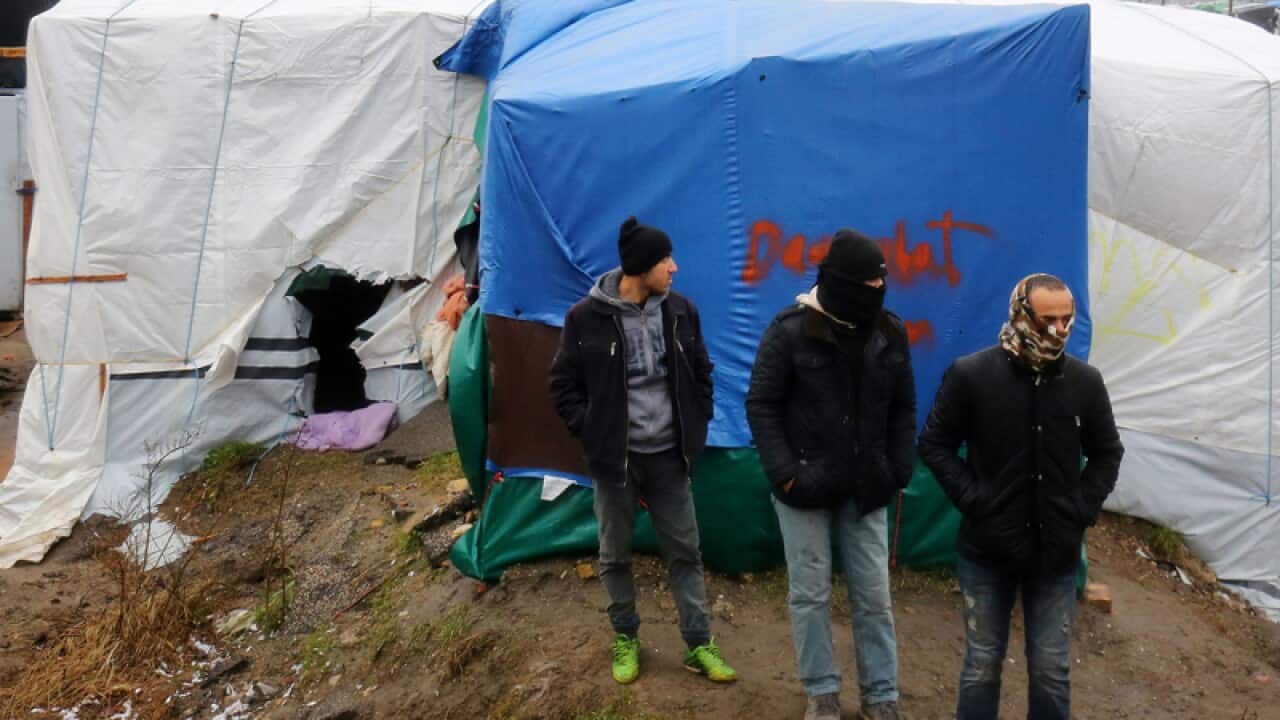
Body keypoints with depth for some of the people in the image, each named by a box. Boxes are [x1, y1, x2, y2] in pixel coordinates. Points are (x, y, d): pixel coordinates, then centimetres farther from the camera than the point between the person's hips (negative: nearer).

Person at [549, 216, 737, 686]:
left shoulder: (680, 311, -1)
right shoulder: (586, 318, -10)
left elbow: (701, 374, 12)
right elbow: (564, 386, -1)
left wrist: (696, 428, 5)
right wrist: (593, 434, -7)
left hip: (668, 454, 2)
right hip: (614, 457, -2)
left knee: (685, 551, 8)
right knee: (615, 555, 11)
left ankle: (699, 645, 20)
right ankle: (625, 639, 30)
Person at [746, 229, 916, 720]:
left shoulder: (890, 332, 2)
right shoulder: (791, 330, -11)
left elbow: (903, 408, 9)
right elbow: (761, 406, -9)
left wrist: (899, 471, 1)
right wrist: (784, 473, -15)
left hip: (866, 488, 3)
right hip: (805, 485, -3)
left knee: (874, 595, 9)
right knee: (810, 593, 7)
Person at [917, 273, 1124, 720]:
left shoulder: (1085, 381, 0)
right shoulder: (970, 374, -8)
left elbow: (1107, 453, 12)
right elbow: (934, 444, -2)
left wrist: (1083, 507, -1)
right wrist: (972, 498, -11)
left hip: (1056, 550, 2)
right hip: (987, 547, -2)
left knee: (1052, 668, 11)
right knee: (982, 664, 11)